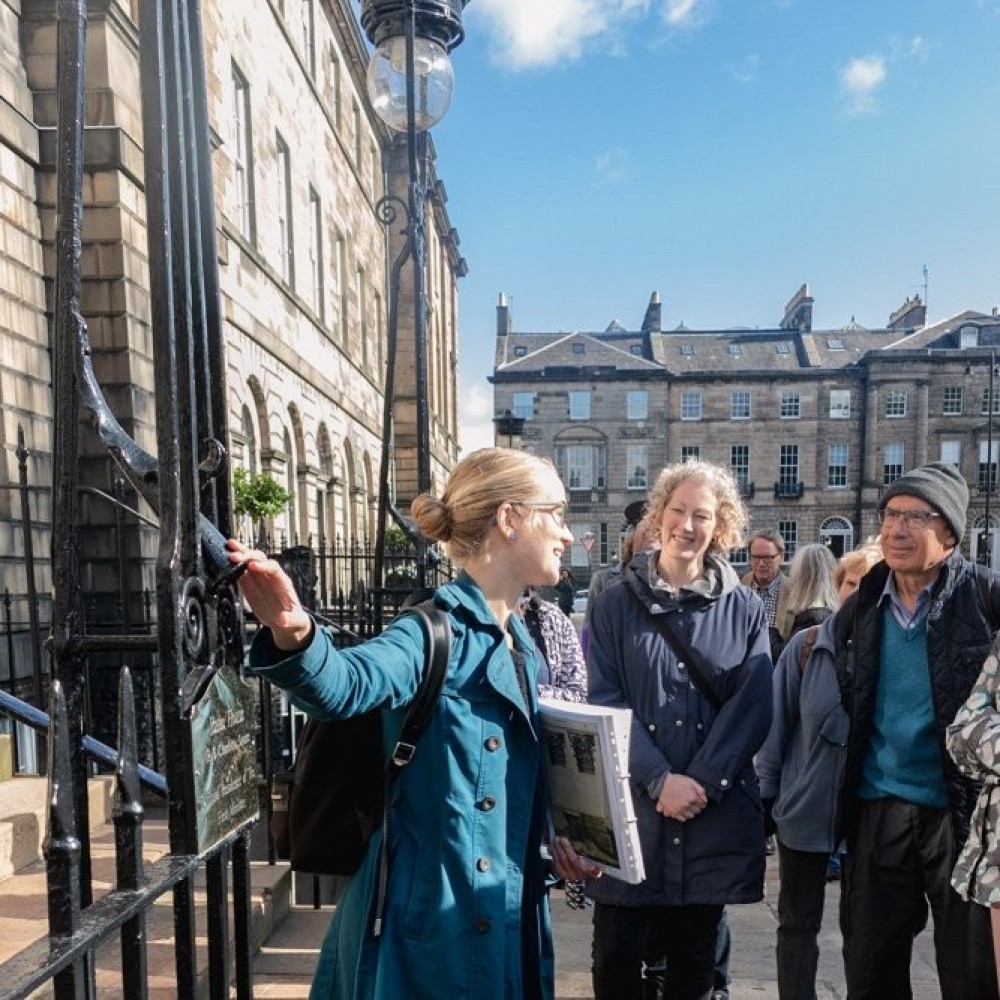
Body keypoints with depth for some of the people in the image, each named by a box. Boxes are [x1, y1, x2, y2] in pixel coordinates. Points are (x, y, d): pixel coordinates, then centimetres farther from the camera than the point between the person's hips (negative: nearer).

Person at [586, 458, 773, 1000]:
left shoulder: (744, 609, 5)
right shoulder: (616, 604, 1)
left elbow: (752, 705, -3)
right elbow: (605, 703, -5)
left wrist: (701, 782, -12)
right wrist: (660, 780, -15)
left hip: (716, 812, 1)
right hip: (630, 805, -1)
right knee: (617, 956, 5)